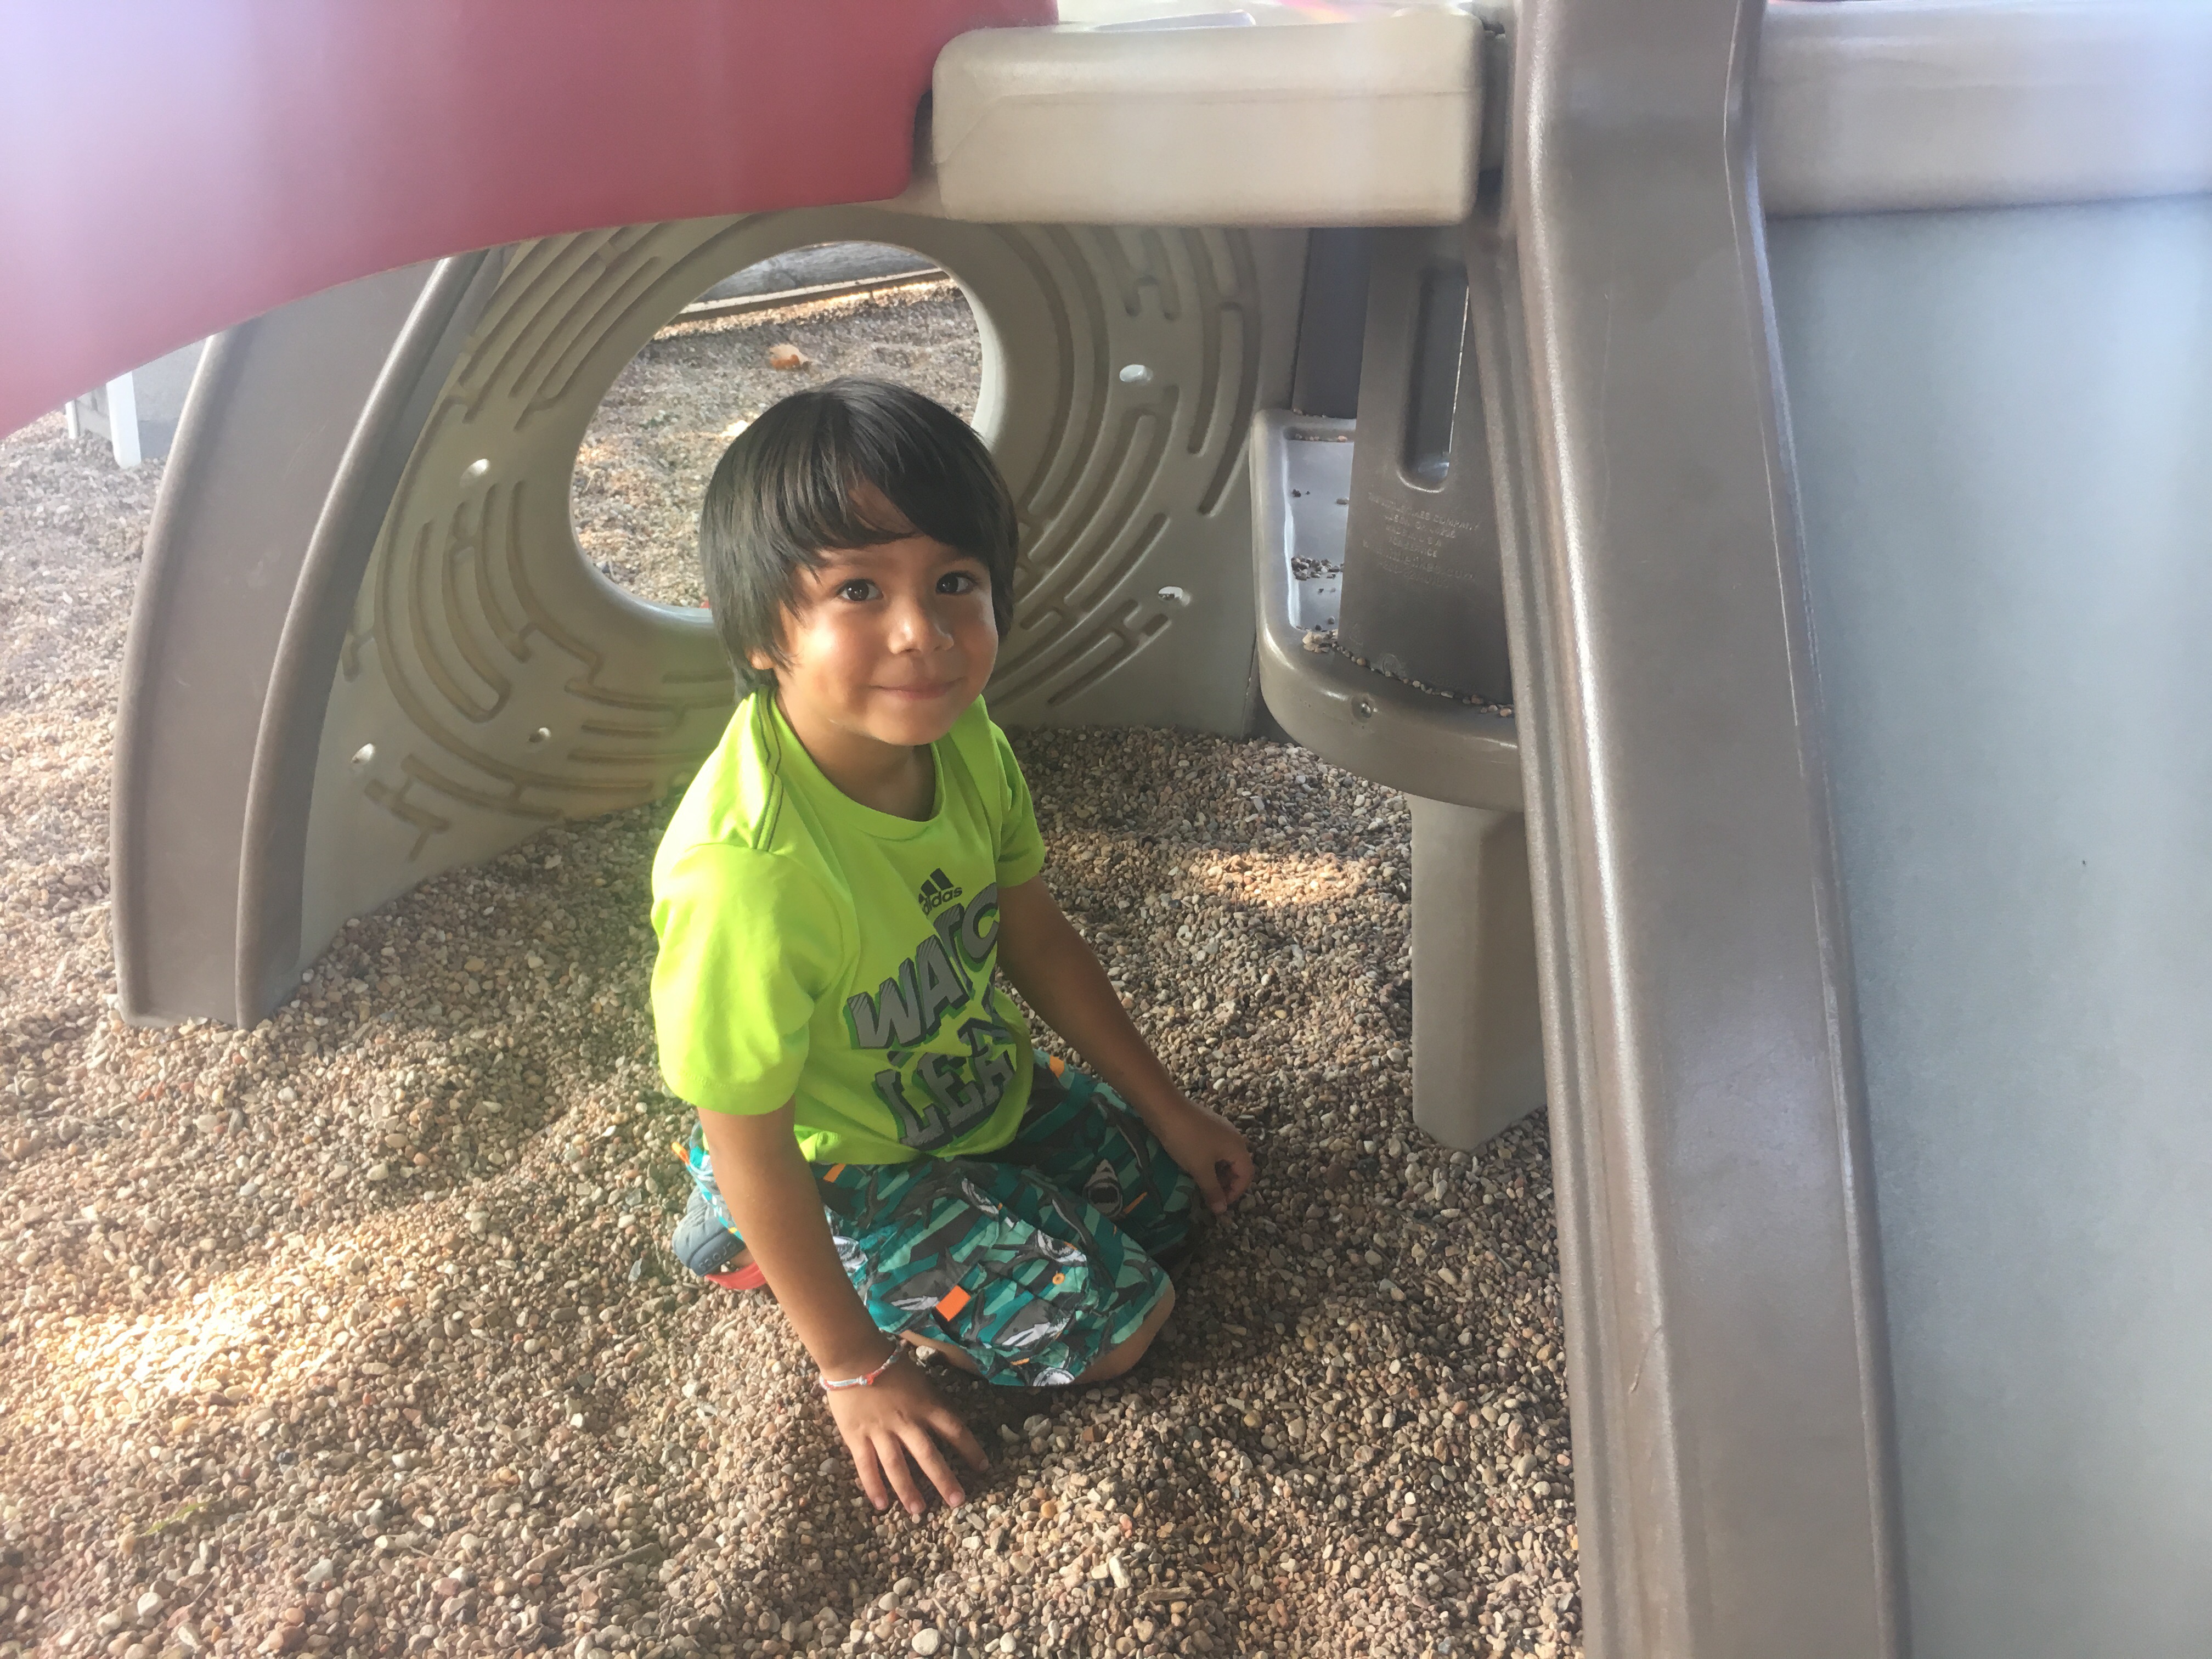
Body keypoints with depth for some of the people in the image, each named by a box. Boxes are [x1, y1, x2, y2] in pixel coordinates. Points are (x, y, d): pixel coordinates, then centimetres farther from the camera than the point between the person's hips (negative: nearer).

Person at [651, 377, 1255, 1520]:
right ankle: (757, 1243, 5)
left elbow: (1033, 935, 0)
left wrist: (1169, 1110, 6)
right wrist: (856, 1370, -16)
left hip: (987, 1082, 7)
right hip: (846, 1163, -7)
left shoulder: (962, 741, -18)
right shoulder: (743, 872, -40)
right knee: (1111, 1324, -8)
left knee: (1167, 1191, 15)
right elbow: (748, 1148, -27)